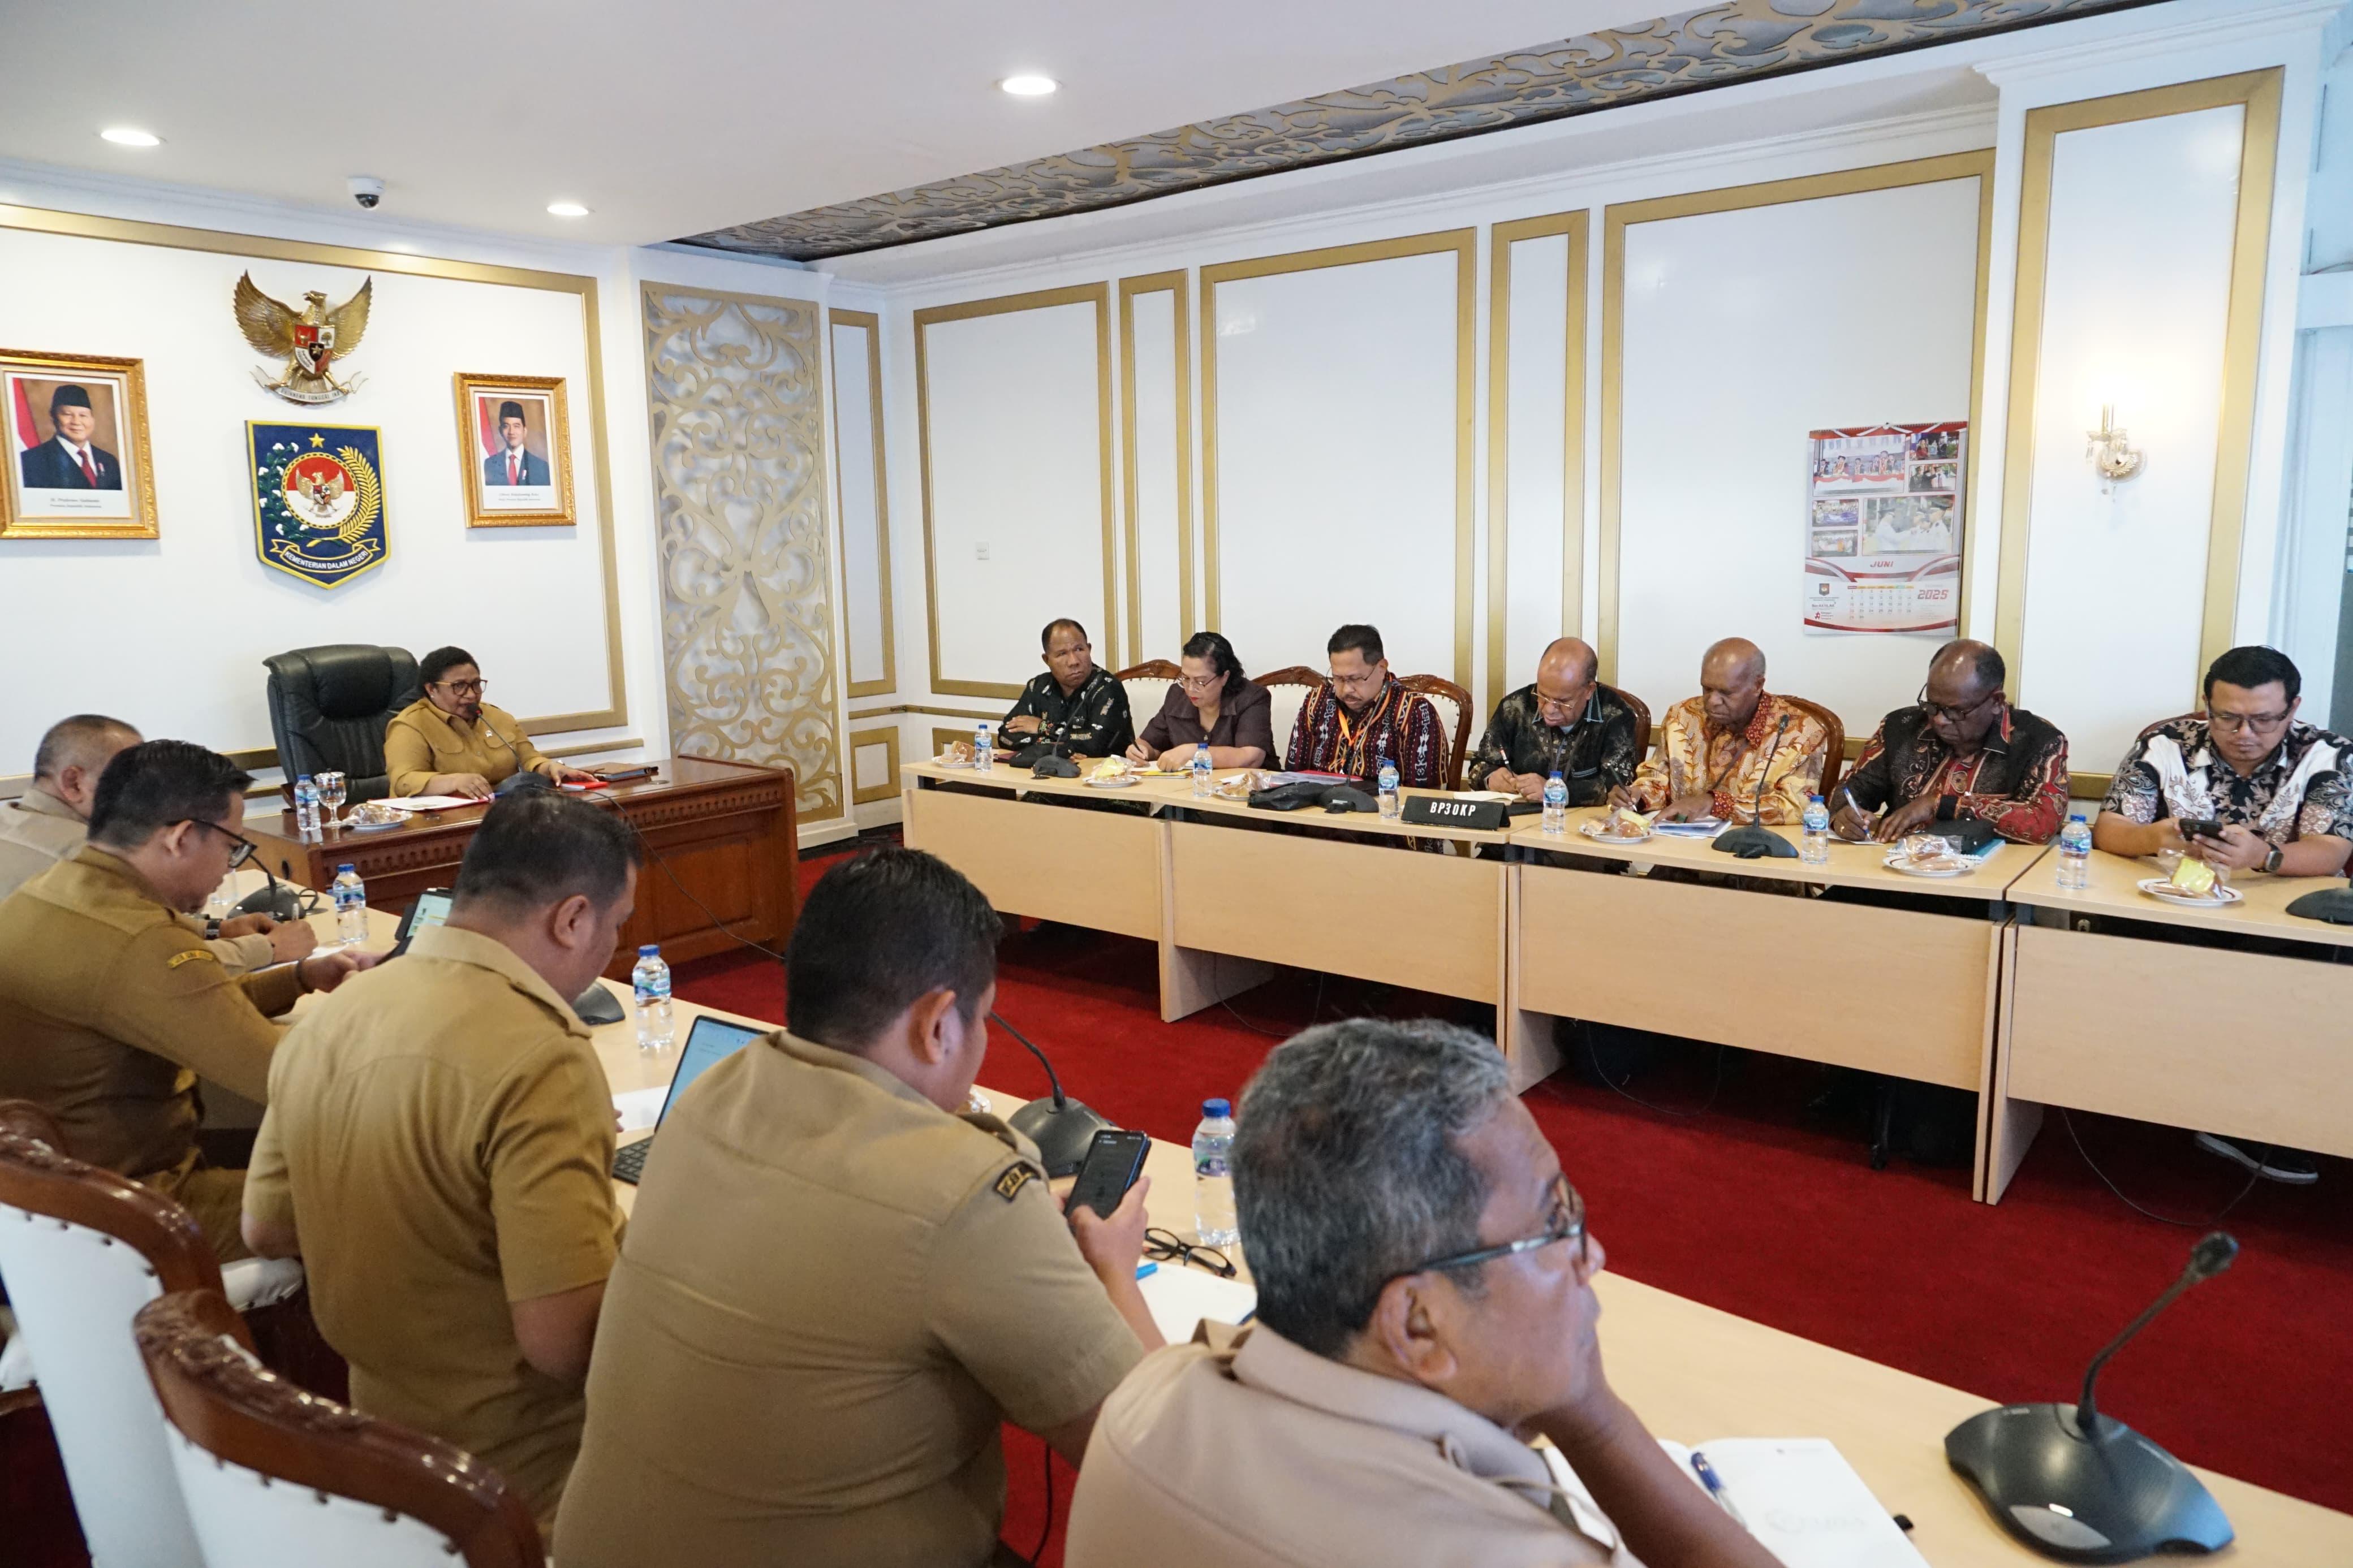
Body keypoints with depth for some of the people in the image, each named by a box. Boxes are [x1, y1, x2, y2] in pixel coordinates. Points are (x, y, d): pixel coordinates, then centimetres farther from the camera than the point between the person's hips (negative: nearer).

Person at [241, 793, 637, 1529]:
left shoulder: (329, 1015, -4)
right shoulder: (538, 1060, -31)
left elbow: (267, 1231, 8)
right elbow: (564, 1345, -31)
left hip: (381, 1420, 8)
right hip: (521, 1471, -8)